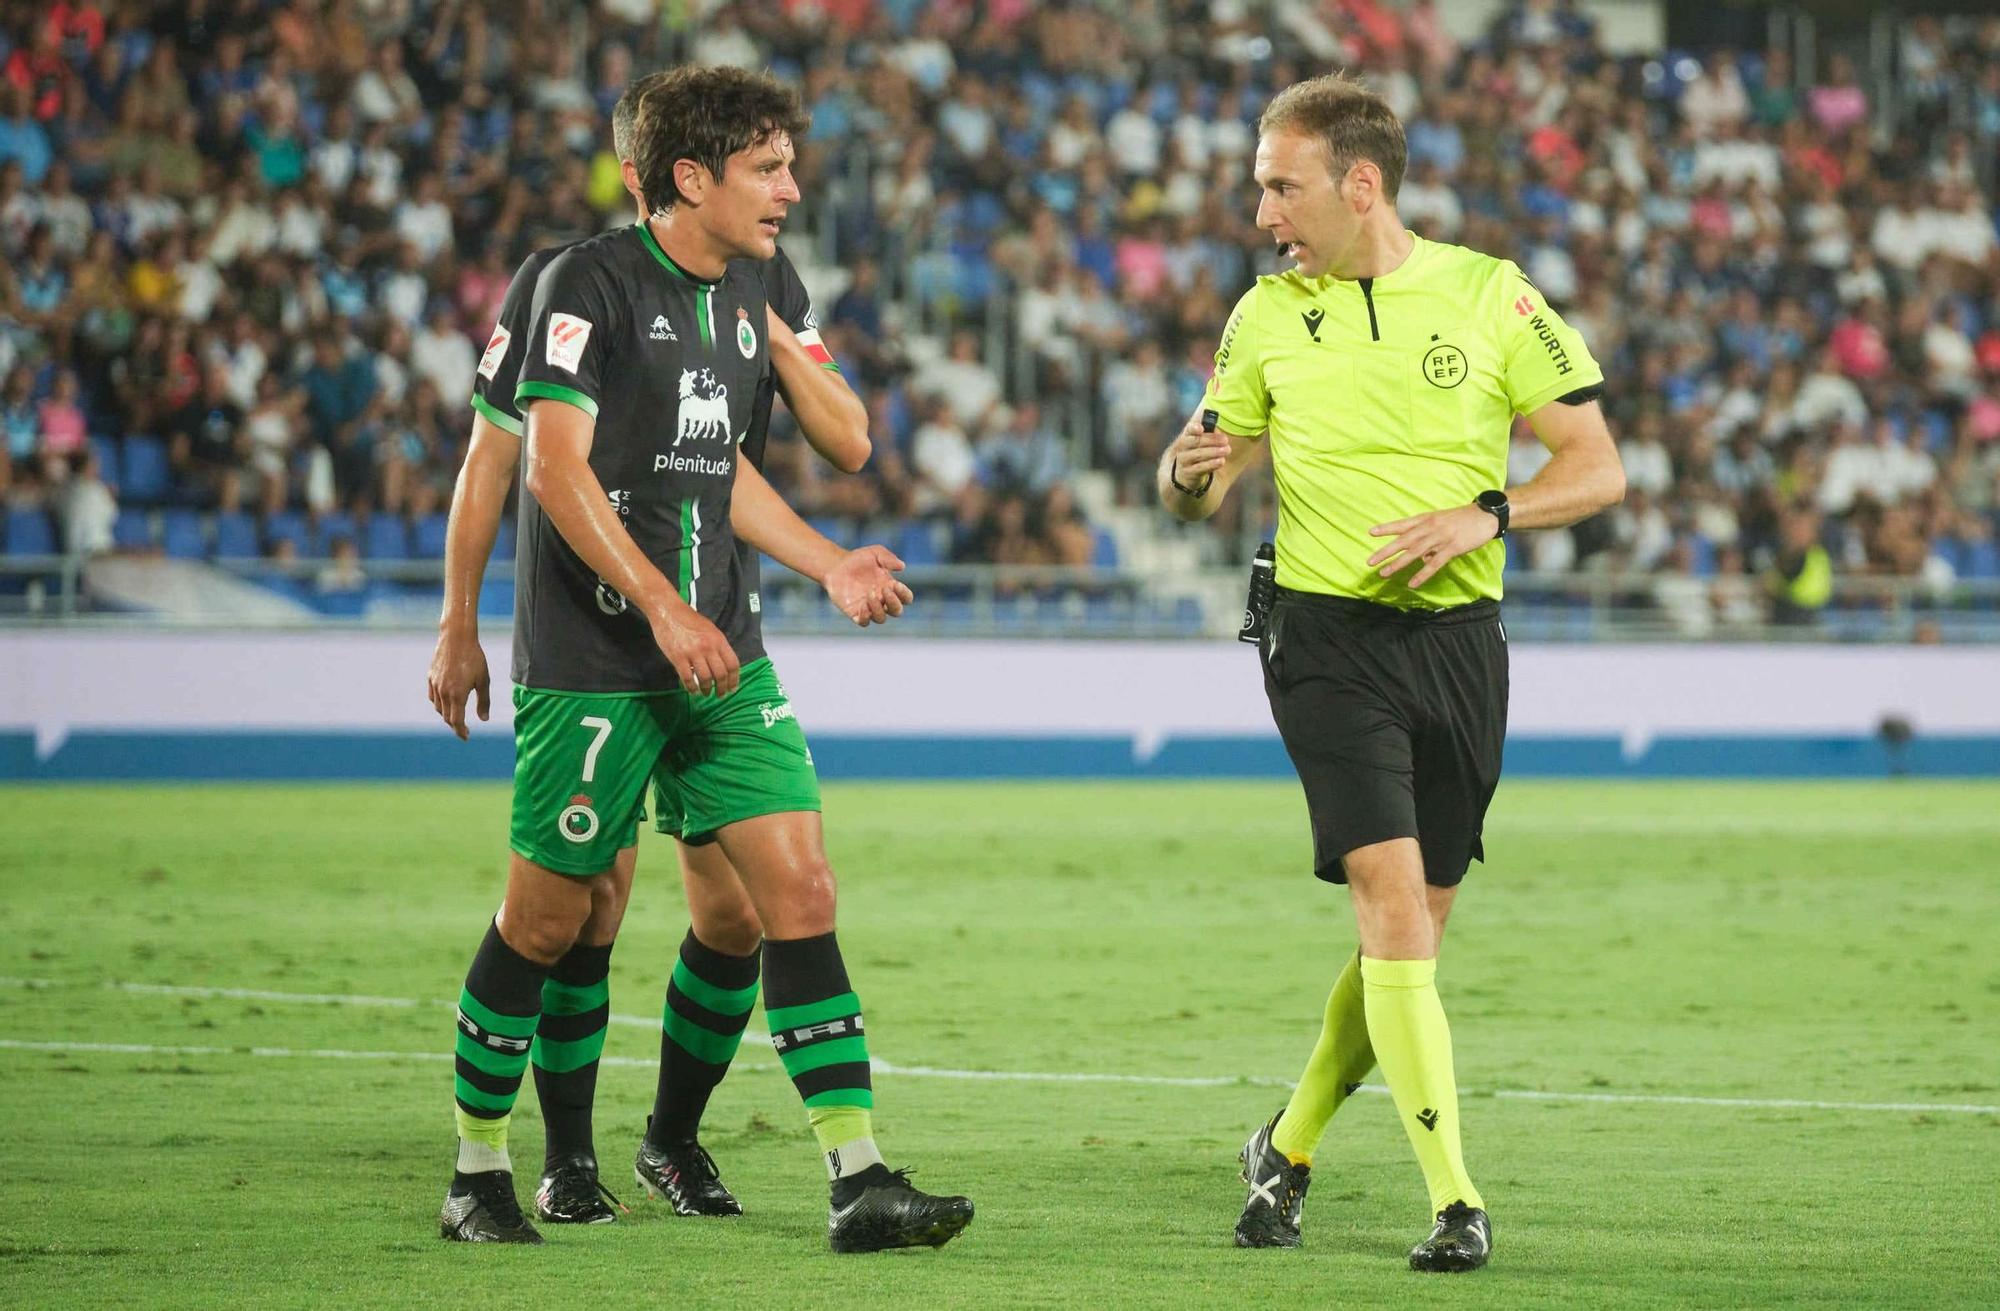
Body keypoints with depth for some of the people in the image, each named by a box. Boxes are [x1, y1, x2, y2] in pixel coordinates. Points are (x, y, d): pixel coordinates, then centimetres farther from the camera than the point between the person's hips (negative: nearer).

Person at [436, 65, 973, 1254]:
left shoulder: (747, 295, 13)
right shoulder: (591, 282, -10)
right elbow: (556, 465, -17)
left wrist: (831, 565, 15)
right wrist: (663, 608, -23)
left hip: (720, 656, 7)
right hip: (592, 660, -7)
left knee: (802, 894, -5)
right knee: (547, 919, 2)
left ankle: (860, 1181, -7)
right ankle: (478, 1173, 20)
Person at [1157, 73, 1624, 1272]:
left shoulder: (1492, 295, 1)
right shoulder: (1268, 315, 6)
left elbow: (1599, 468, 1)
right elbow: (1205, 484, 14)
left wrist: (1480, 515, -15)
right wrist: (1191, 474, -10)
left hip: (1459, 641, 1)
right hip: (1330, 636, -1)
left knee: (1417, 932, 7)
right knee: (1391, 898, -17)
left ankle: (1290, 1147, 30)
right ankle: (1456, 1201, -17)